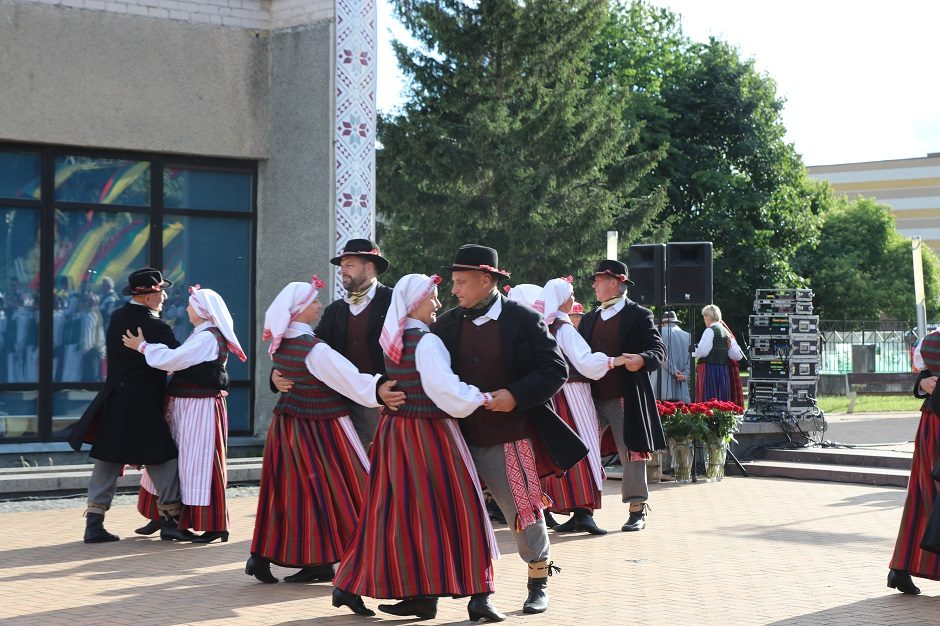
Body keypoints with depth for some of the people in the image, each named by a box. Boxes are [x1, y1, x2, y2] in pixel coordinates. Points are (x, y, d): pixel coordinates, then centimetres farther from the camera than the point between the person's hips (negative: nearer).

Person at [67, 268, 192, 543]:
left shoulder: (116, 318, 7)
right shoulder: (155, 327, -14)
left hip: (113, 404, 7)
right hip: (144, 408, -7)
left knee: (107, 462, 9)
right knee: (163, 459, 5)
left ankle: (94, 523, 7)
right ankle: (171, 520, 9)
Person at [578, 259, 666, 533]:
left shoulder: (639, 315, -1)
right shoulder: (589, 320, 18)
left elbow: (659, 350, -8)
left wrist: (642, 359, -27)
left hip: (626, 398, -6)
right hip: (592, 397, 6)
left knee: (632, 453, 1)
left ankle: (638, 509, 10)